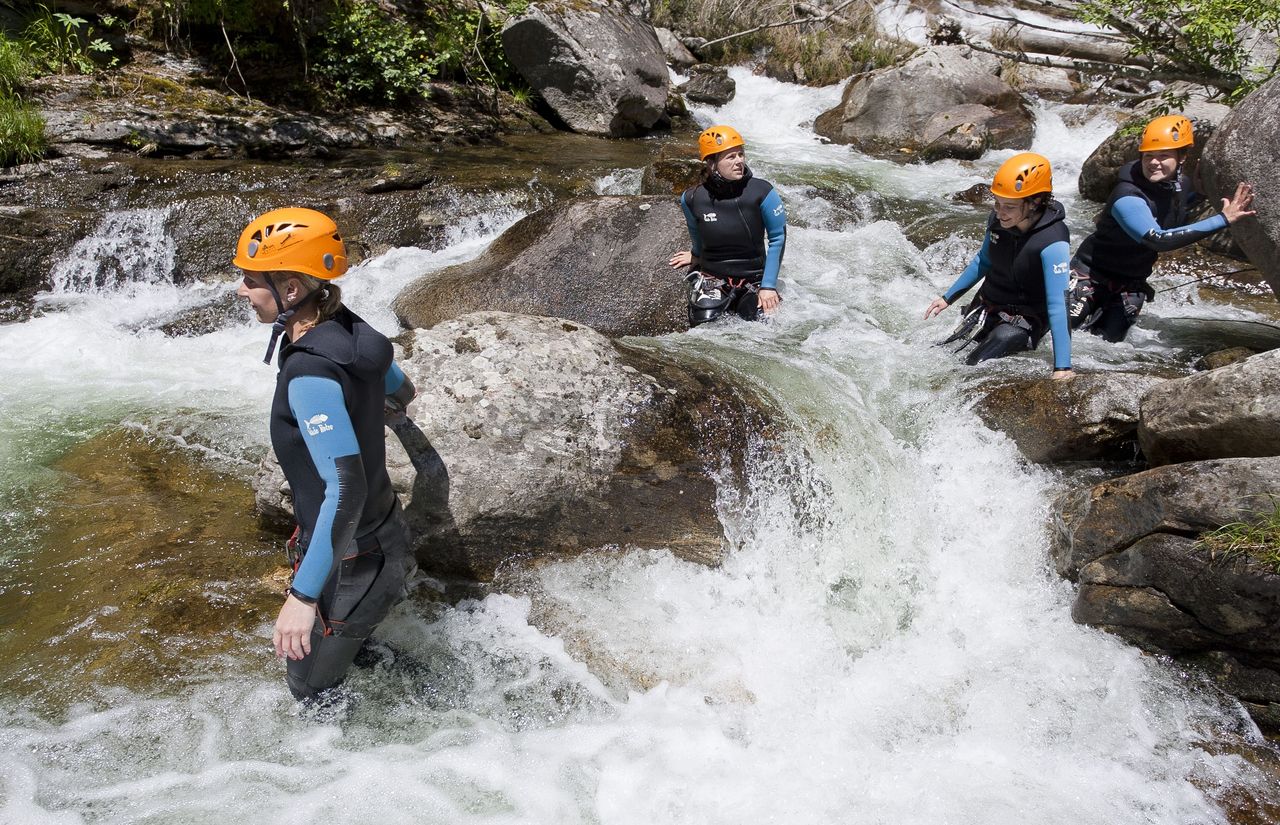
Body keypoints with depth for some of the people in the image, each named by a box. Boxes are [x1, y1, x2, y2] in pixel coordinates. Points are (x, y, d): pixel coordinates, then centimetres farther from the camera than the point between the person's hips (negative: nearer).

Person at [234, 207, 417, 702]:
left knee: (312, 691, 14)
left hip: (349, 563, -9)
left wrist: (303, 594, -30)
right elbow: (402, 392, 16)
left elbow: (345, 490, -33)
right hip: (383, 533, 9)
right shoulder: (350, 332, -4)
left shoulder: (311, 373, -29)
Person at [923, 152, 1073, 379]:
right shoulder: (998, 219, -12)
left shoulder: (1052, 243, -31)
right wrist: (948, 298, 13)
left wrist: (1062, 367, -39)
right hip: (985, 307, 6)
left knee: (971, 369, -21)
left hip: (1024, 320, -6)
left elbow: (1057, 305, -34)